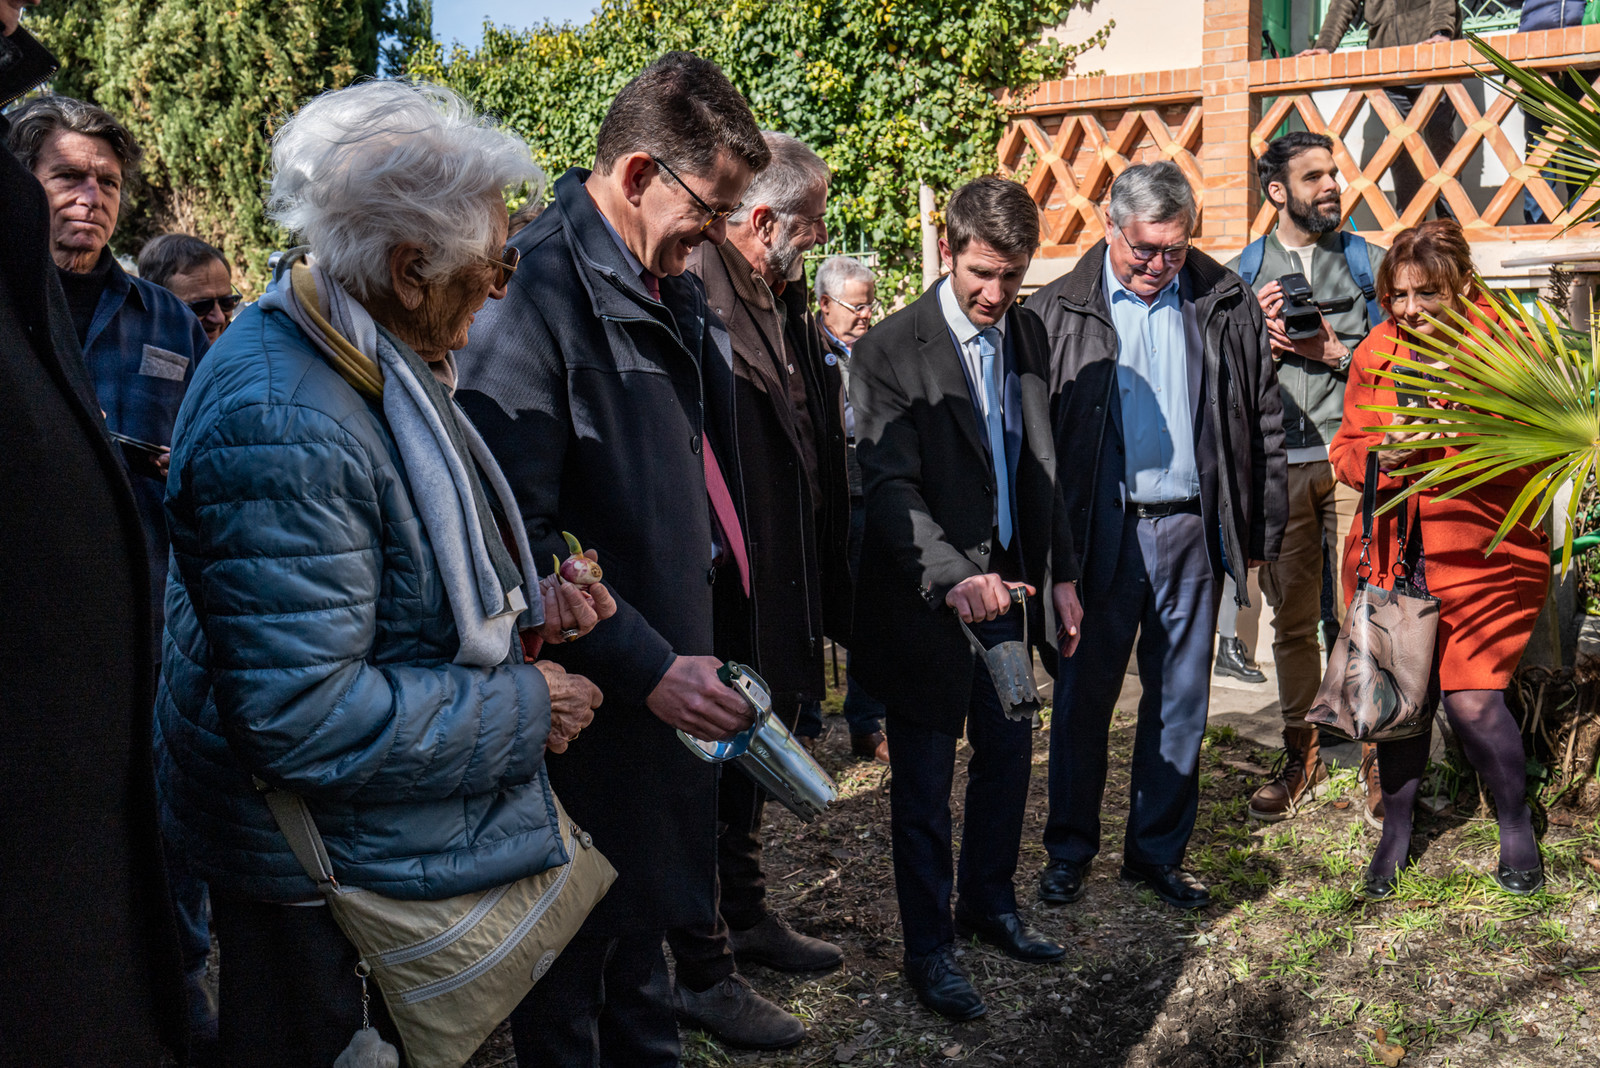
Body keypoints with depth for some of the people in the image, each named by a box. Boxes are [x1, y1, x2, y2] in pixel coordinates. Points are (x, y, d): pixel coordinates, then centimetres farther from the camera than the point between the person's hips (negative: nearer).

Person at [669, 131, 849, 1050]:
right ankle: (702, 974, 22)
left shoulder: (784, 304, 10)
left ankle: (749, 918, 42)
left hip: (779, 590, 9)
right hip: (720, 597, -9)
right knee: (711, 778, 6)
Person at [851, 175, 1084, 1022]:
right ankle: (928, 948, 22)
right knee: (925, 779, 6)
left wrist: (1060, 572, 13)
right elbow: (890, 487, -23)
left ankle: (990, 904, 39)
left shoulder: (1027, 333, 6)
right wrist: (953, 577, -37)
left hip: (1006, 584, 7)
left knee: (1008, 752, 18)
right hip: (927, 599, -6)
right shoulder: (891, 350, -16)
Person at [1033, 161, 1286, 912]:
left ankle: (1158, 851, 25)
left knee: (1179, 700, 10)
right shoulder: (1058, 312, 0)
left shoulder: (1227, 304, 5)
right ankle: (1069, 851, 23)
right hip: (1097, 532, -2)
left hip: (1191, 530, 2)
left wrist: (1262, 530, 5)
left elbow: (1262, 421, 9)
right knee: (1083, 695, 7)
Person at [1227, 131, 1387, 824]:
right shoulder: (1240, 273, 12)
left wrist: (1335, 351, -7)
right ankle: (1301, 758, 18)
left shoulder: (1370, 262, 11)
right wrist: (1263, 338, -7)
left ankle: (1378, 762, 5)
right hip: (1278, 462, 1)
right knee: (1291, 618, 7)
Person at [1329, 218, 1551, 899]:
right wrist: (1383, 452, -11)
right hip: (1392, 554, 3)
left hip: (1484, 558, -3)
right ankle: (1396, 831, 26)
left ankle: (1517, 829, 21)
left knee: (1473, 699, -6)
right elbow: (1347, 452, 11)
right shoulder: (1376, 353, 7)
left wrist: (1451, 442, -22)